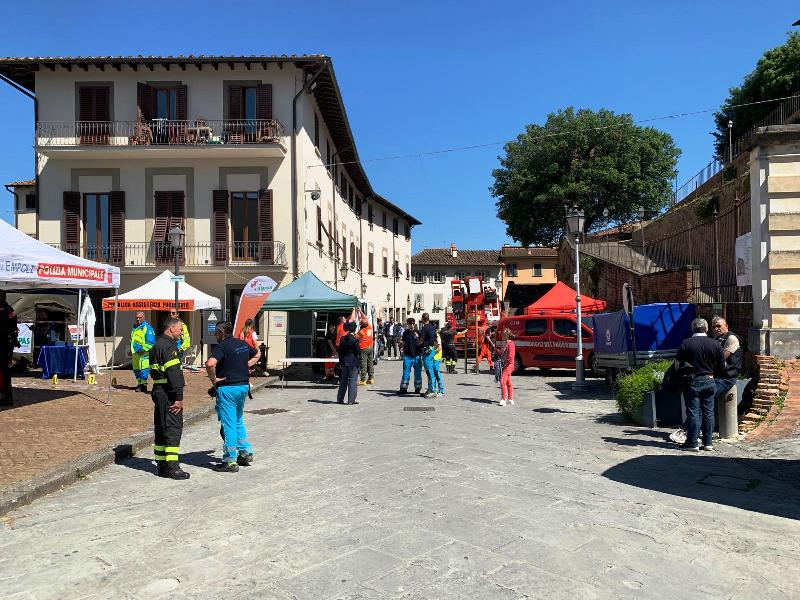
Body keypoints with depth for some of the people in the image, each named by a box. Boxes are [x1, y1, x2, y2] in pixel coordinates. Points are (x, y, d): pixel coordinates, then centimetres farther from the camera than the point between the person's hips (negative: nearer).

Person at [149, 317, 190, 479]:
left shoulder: (156, 346, 18)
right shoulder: (169, 346, -15)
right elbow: (173, 373, -22)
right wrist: (179, 397, -22)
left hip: (158, 391, 10)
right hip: (168, 394, -10)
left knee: (161, 428, 14)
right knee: (173, 428, -6)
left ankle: (161, 465, 22)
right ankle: (172, 468, -4)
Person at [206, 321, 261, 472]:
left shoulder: (222, 346, -14)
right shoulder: (243, 343, 9)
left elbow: (210, 364, -30)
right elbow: (257, 354, 27)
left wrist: (213, 379, -15)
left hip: (227, 388, -7)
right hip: (244, 386, 8)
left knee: (228, 424, 0)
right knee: (238, 421, 23)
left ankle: (230, 461, 6)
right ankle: (246, 452, 25)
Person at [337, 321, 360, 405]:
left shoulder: (343, 339, 4)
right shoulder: (354, 339, -13)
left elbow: (339, 350, 7)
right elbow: (358, 351, -13)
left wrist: (341, 362, 14)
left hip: (344, 362, 6)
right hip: (353, 362, -6)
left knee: (344, 380, 16)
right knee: (353, 381, 1)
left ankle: (340, 399, 21)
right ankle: (351, 400, -1)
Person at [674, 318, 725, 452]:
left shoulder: (686, 343, -9)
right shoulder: (715, 344, -2)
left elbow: (678, 363, -4)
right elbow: (723, 366, 5)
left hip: (692, 382, -3)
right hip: (709, 381, 3)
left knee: (693, 413, 2)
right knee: (708, 412, 9)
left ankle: (692, 443, 5)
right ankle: (708, 443, 14)